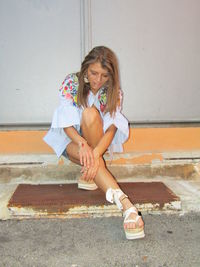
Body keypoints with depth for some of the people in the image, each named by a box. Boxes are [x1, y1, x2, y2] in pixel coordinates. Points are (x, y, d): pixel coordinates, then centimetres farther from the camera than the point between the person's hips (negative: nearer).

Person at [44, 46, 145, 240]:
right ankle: (124, 203, -47)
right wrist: (82, 143, -40)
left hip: (98, 140, 1)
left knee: (90, 114, -33)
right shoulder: (71, 82, -15)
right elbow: (66, 123, -19)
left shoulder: (113, 91, -12)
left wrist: (95, 152, -43)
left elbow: (111, 127, -23)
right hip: (72, 138, -1)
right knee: (88, 157, -36)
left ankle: (88, 175, -21)